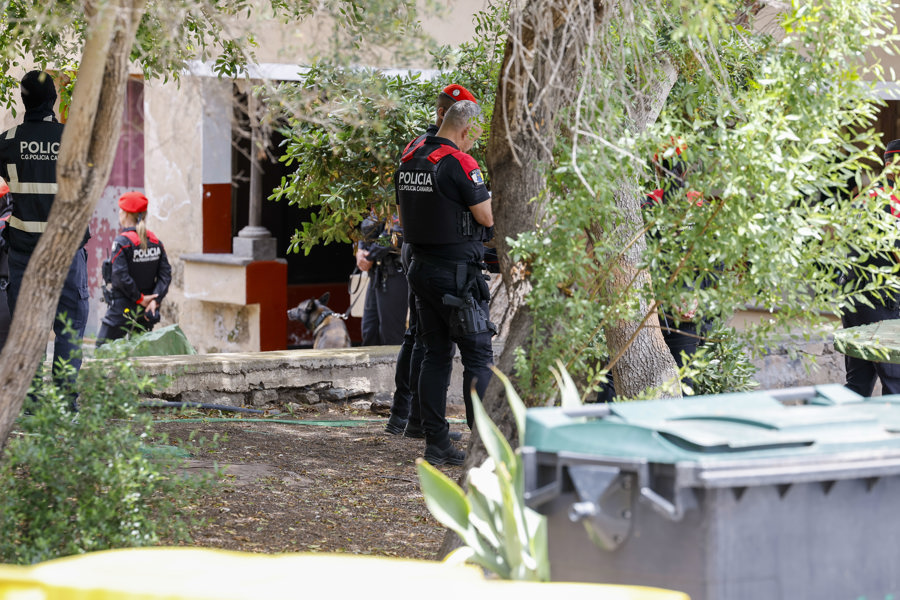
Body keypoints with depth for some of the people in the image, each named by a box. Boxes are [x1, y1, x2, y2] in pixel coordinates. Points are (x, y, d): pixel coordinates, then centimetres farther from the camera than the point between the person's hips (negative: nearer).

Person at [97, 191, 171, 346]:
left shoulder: (122, 242, -13)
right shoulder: (155, 242, 5)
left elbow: (120, 277, -20)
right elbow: (166, 274, 1)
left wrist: (140, 299, -12)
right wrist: (155, 299, -6)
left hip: (122, 309, -6)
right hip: (145, 311, 6)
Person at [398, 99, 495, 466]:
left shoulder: (408, 160, 10)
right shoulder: (459, 163, -15)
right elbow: (487, 218, -12)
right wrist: (488, 197, 8)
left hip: (421, 267, 8)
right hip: (457, 272, -8)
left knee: (436, 355, 11)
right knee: (478, 357, -3)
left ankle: (436, 442, 10)